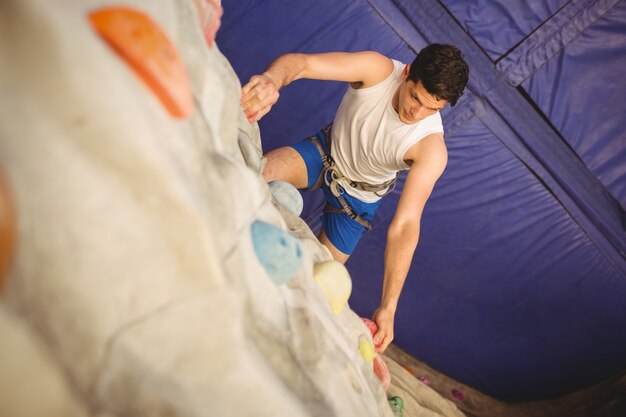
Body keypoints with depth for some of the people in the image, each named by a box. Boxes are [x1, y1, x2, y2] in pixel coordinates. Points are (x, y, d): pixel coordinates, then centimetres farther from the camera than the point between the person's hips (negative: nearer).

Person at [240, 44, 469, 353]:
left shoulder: (431, 149, -33)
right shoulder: (379, 70, -31)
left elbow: (405, 226, -36)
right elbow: (300, 62, -40)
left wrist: (388, 307, -41)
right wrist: (271, 80, -65)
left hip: (357, 195, 0)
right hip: (327, 150, 1)